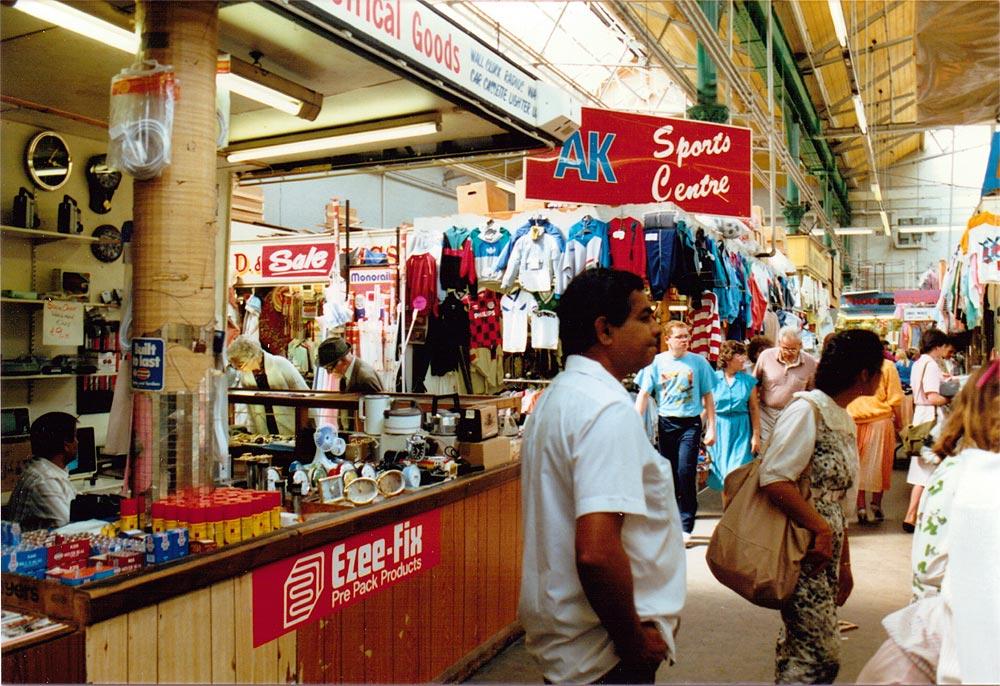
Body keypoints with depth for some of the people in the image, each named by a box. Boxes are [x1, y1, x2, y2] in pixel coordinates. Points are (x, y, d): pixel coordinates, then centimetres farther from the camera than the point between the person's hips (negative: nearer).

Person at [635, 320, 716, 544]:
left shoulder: (698, 362, 0)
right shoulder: (656, 362, 0)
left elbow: (707, 397, 5)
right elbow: (643, 395, 0)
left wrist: (711, 428, 2)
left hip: (690, 424, -2)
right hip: (666, 423, 2)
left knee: (686, 473, -10)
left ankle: (686, 527, 1)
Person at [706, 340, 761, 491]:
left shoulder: (748, 380, 0)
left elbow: (754, 409, 3)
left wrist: (756, 435, -1)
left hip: (741, 430, 0)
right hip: (719, 429, 0)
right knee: (722, 473, 9)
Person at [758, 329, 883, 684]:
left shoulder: (845, 420, 14)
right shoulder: (806, 409, -14)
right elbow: (774, 479, -24)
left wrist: (844, 564, 20)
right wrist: (821, 529, -18)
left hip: (827, 551, 9)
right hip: (801, 552, -9)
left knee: (798, 648, 15)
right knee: (822, 655, -6)